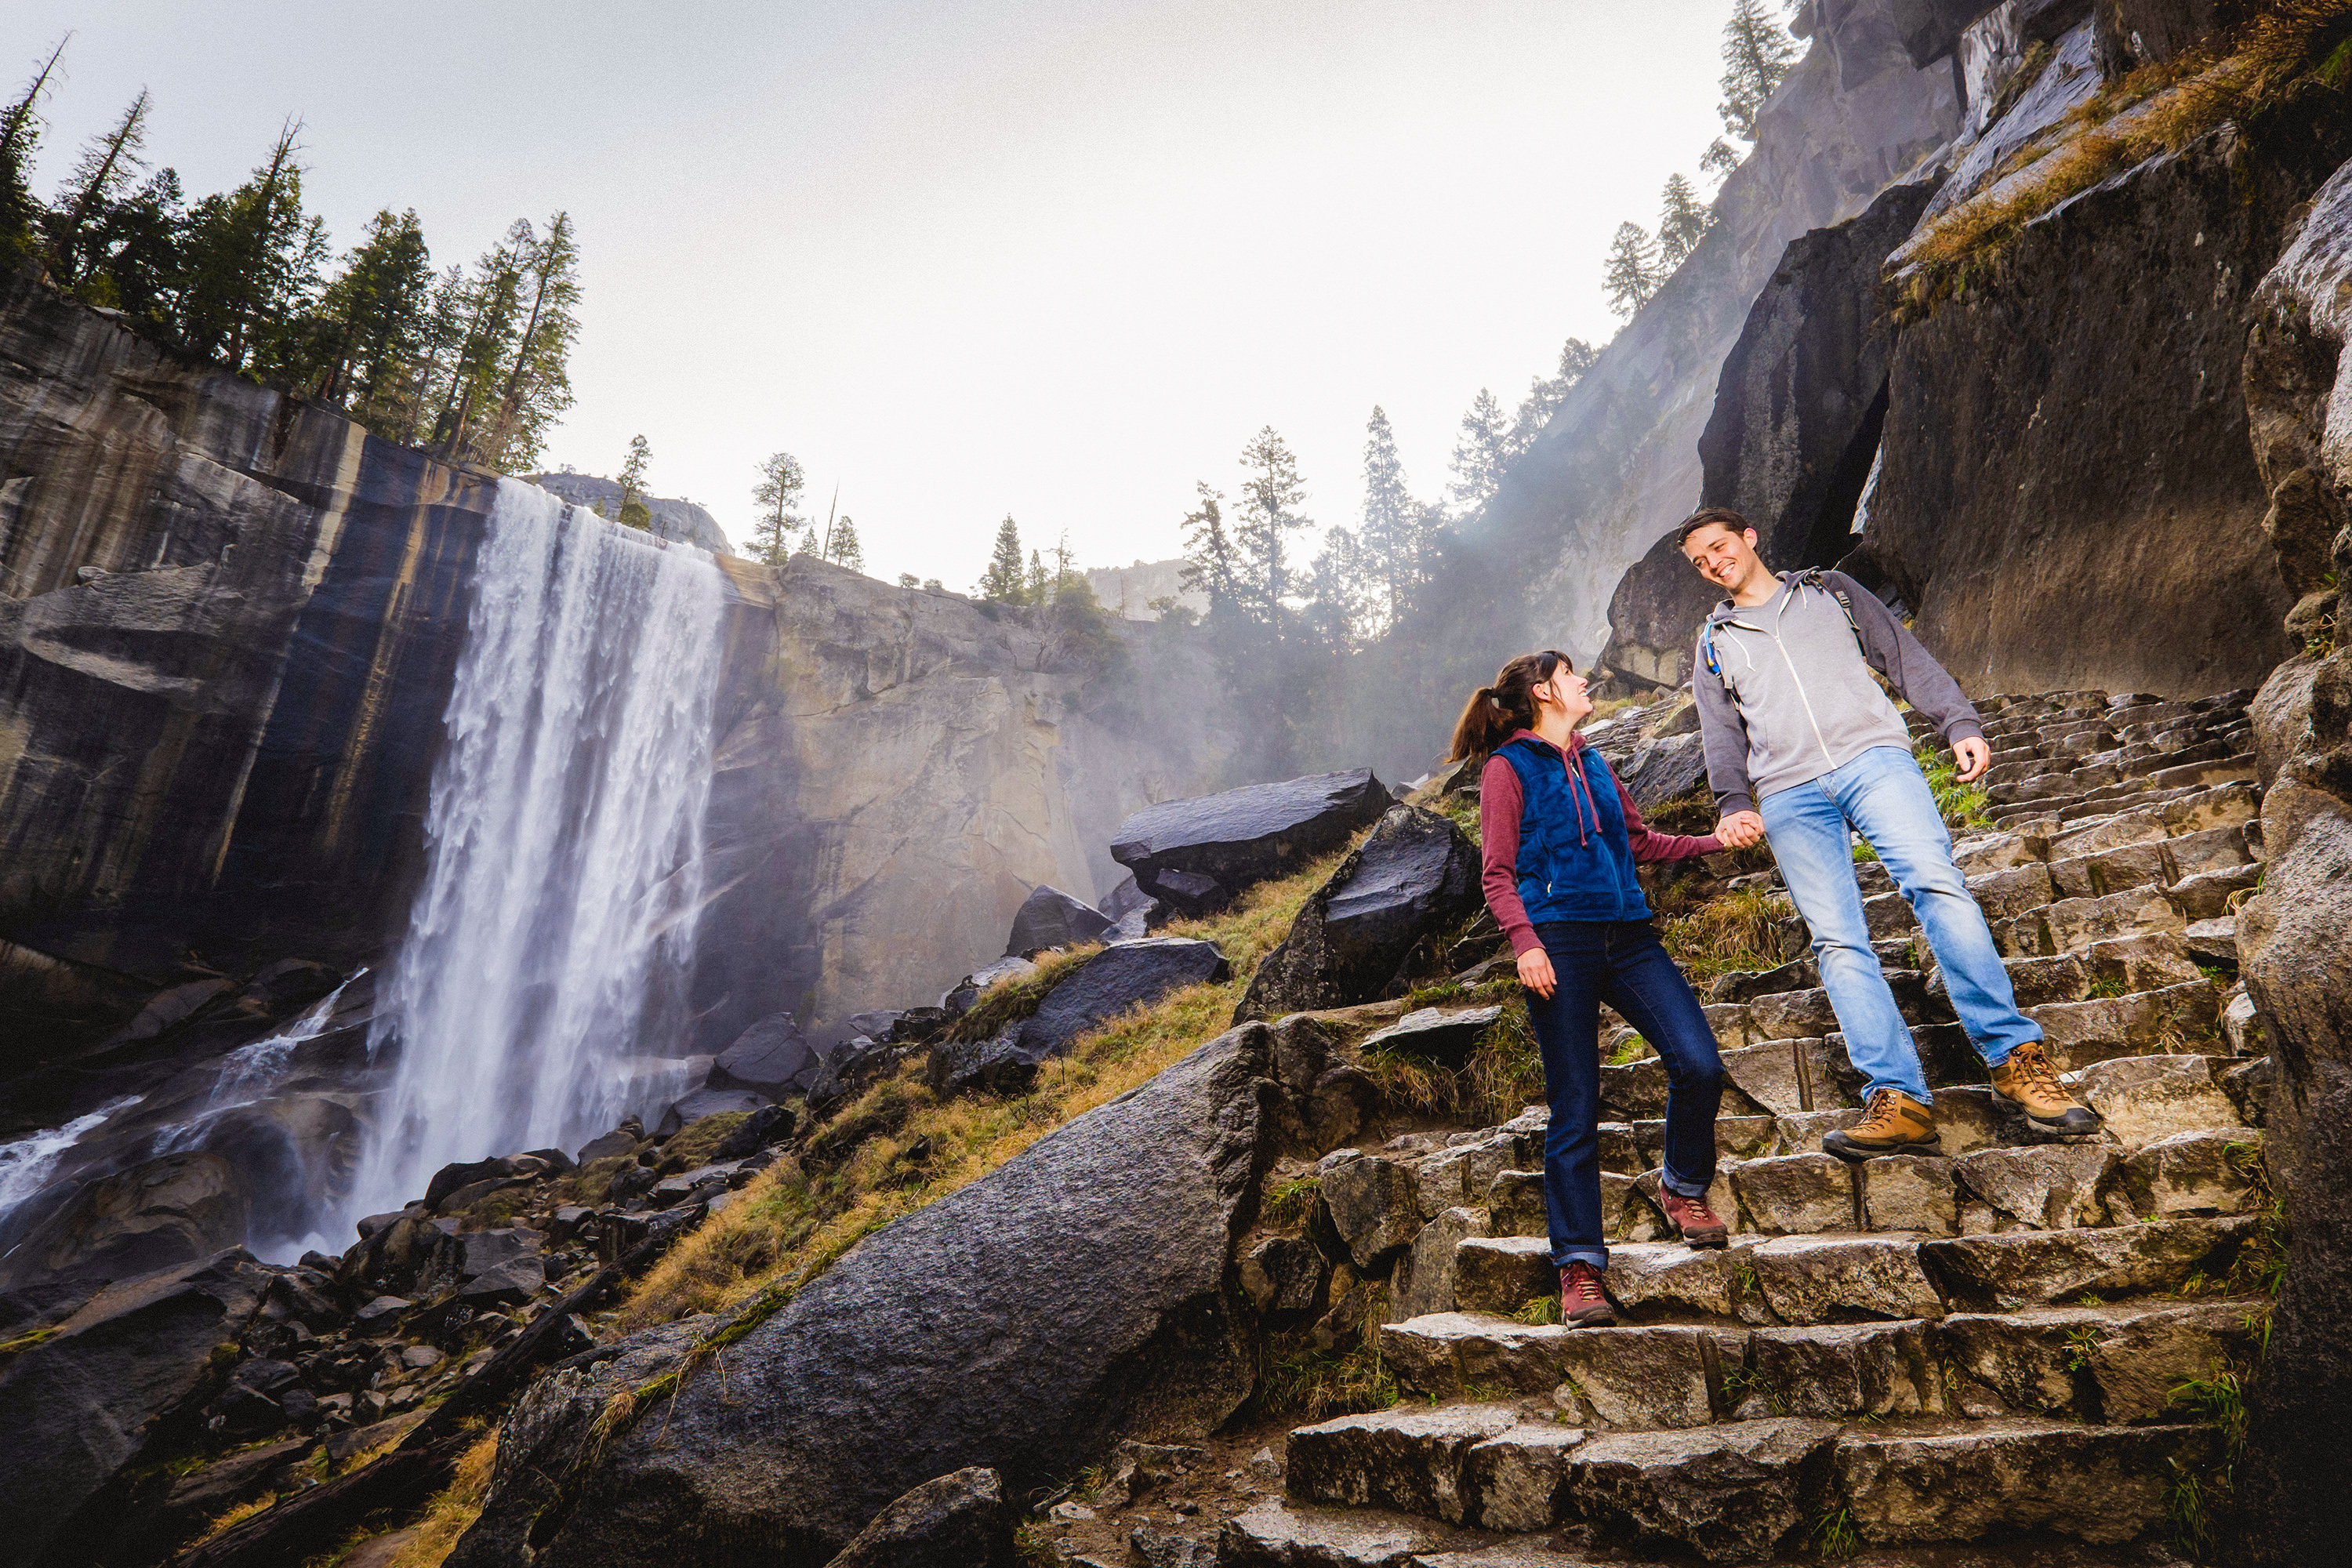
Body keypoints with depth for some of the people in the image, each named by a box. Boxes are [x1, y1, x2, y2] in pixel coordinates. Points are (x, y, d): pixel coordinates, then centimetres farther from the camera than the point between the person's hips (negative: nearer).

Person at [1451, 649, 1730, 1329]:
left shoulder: (1592, 763, 23)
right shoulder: (1510, 767, 5)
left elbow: (1640, 841, 32)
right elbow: (1499, 876, -2)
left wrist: (1715, 840, 21)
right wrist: (1524, 942, -17)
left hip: (1628, 935, 6)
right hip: (1561, 942, -5)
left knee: (1699, 1063, -12)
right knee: (1575, 1111, -5)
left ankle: (1683, 1187, 16)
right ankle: (1580, 1269, 4)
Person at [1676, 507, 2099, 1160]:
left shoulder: (1829, 590, 22)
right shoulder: (1714, 645, 26)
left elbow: (1906, 658, 16)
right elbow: (1723, 737, 19)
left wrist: (1959, 723, 2)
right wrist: (1733, 803, 2)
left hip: (1872, 757, -1)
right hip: (1788, 795, 2)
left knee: (1935, 883, -23)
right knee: (1836, 940, -11)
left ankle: (2015, 1055, -20)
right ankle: (1899, 1098, -15)